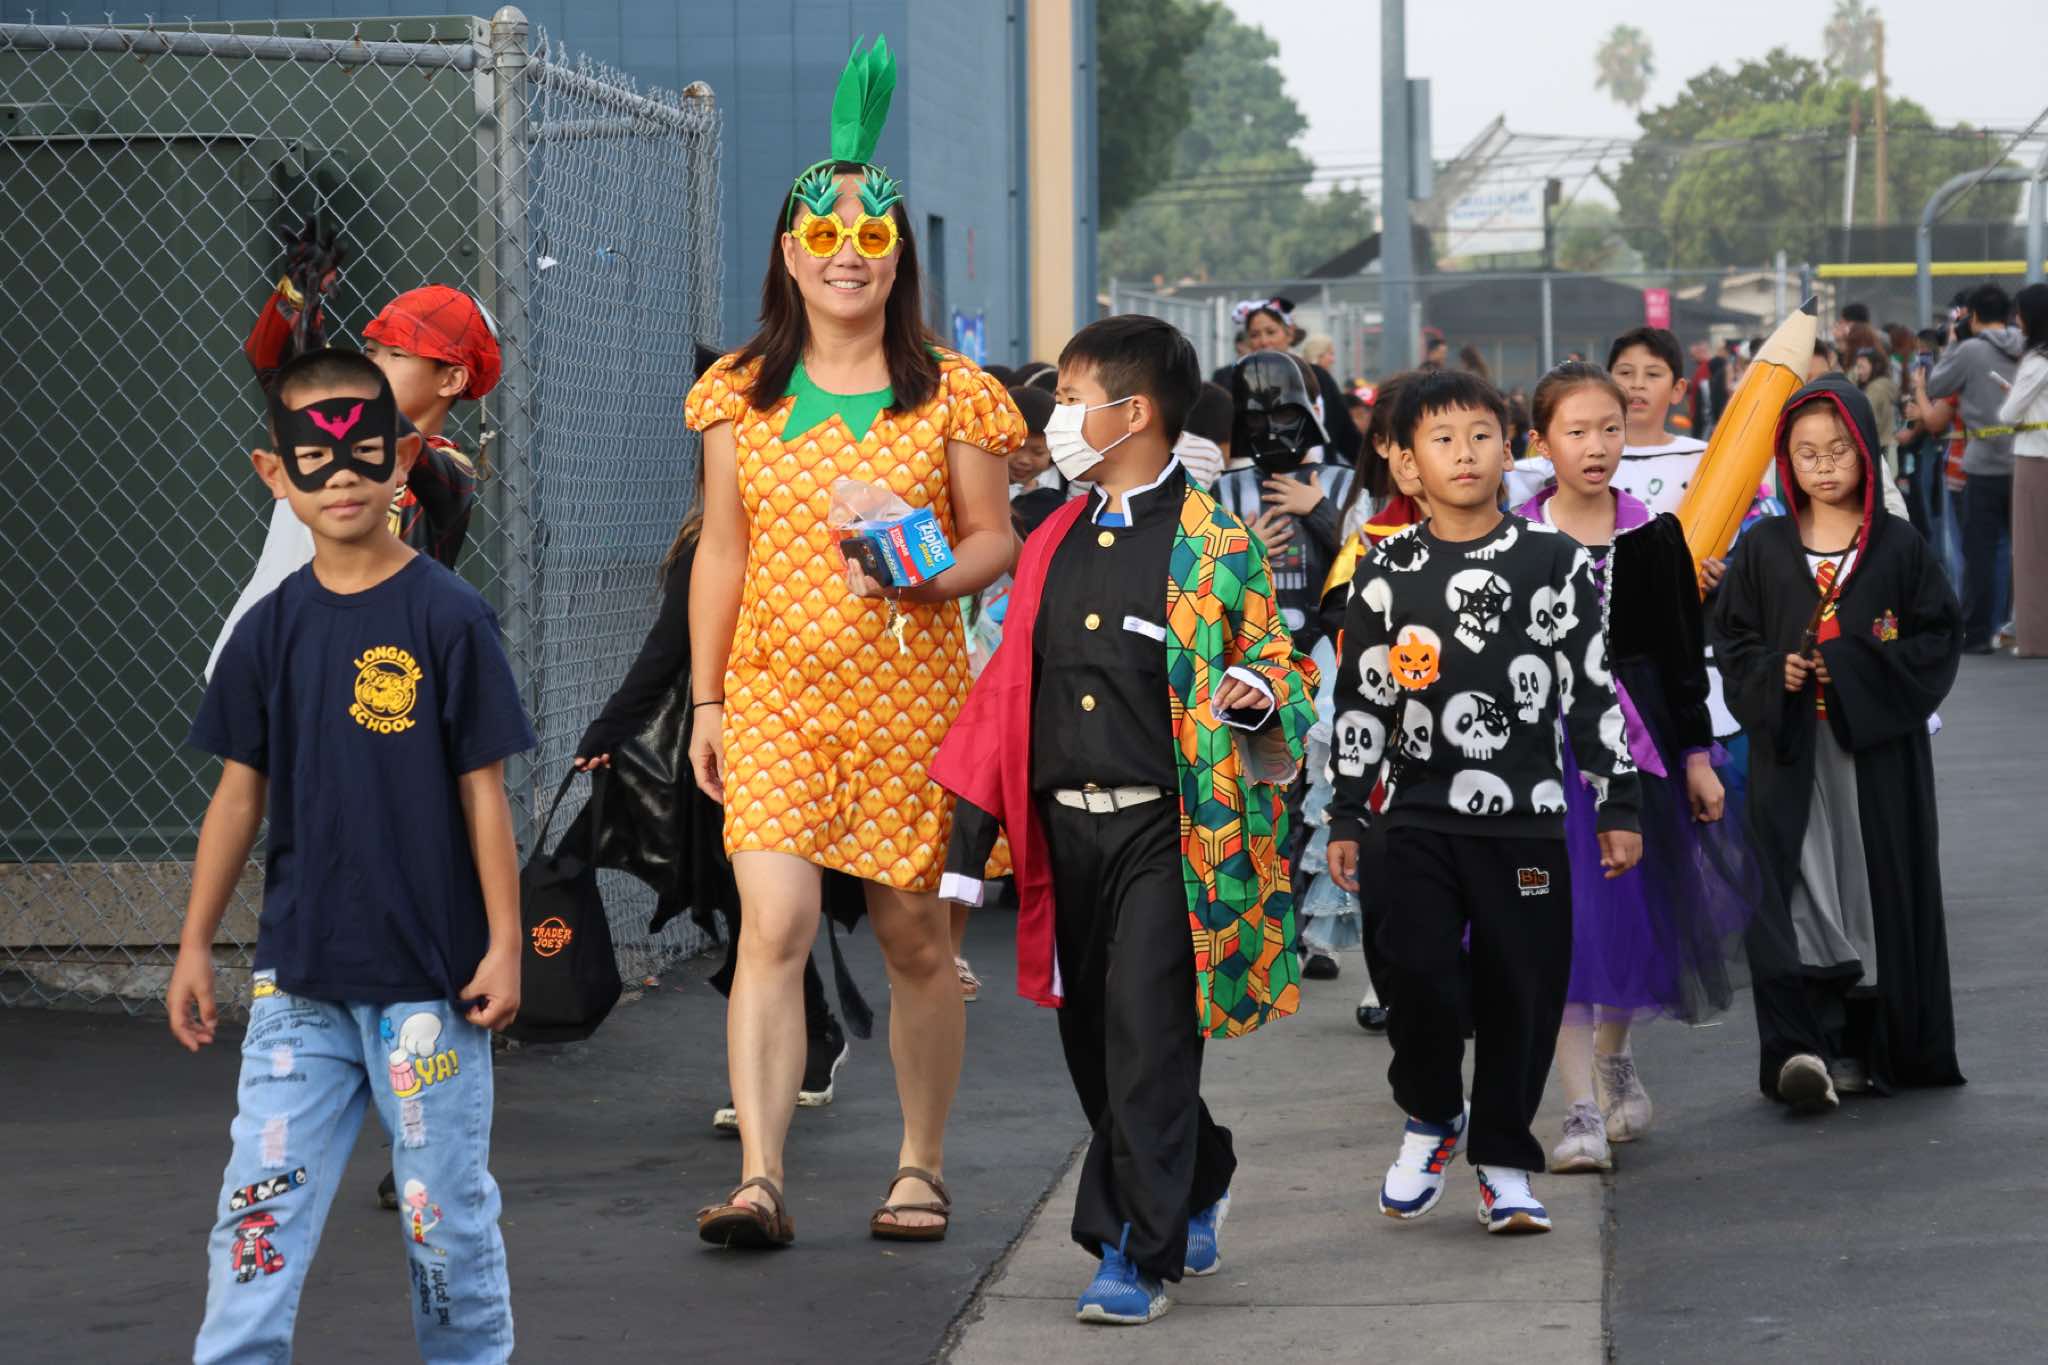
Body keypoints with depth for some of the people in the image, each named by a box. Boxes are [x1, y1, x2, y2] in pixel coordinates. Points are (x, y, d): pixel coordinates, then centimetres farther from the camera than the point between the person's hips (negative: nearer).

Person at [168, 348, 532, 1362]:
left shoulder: (448, 618, -6)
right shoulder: (270, 630, 4)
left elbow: (482, 791, -5)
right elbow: (241, 794, 11)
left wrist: (504, 945, -6)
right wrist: (195, 947, 11)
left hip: (428, 974, -3)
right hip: (298, 976, 3)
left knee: (446, 1204, 6)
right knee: (258, 1203, -1)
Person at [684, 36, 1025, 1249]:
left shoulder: (952, 395, 2)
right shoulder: (742, 394, 7)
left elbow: (995, 538, 5)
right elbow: (722, 553, 11)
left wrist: (927, 578, -16)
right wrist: (705, 701, 8)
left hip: (909, 695, -1)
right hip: (775, 694, 1)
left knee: (916, 939, 6)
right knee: (774, 926, -13)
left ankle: (923, 1166, 22)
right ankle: (761, 1180, -16)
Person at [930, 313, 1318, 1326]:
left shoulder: (1213, 548, -5)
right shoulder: (1052, 547, 12)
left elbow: (1277, 661, 1)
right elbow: (1007, 696, 14)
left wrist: (1256, 694, -24)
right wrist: (967, 849, 12)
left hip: (1166, 832, -6)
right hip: (1065, 828, 6)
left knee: (1147, 1043, -9)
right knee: (1091, 1045, 11)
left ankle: (1138, 1255, -5)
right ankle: (1197, 1182, 33)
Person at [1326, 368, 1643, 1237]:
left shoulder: (1554, 564, 3)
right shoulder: (1387, 573, 6)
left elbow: (1594, 691, 5)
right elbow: (1359, 701, 10)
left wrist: (1619, 806, 2)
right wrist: (1346, 818, 8)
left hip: (1526, 815, 0)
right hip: (1416, 816, 0)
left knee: (1520, 989, 1)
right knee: (1418, 973, -11)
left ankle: (1503, 1163, 15)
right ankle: (1431, 1118, 16)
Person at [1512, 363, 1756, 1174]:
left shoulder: (1653, 538, 2)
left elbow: (1684, 653, 6)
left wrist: (1698, 754, 4)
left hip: (1638, 738, 2)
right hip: (1544, 743, -2)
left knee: (1634, 909, 11)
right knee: (1563, 919, -7)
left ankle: (1614, 1056, 36)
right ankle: (1582, 1112, -7)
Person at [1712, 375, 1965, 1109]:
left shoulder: (1899, 548, 1)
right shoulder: (1763, 550, 6)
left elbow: (1938, 637, 0)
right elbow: (1733, 638, 9)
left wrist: (1854, 668, -13)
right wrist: (1774, 674, -11)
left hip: (1878, 752, 0)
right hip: (1790, 752, 0)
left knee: (1877, 893, 2)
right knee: (1796, 896, -9)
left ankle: (1866, 1045, 12)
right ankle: (1800, 1044, -15)